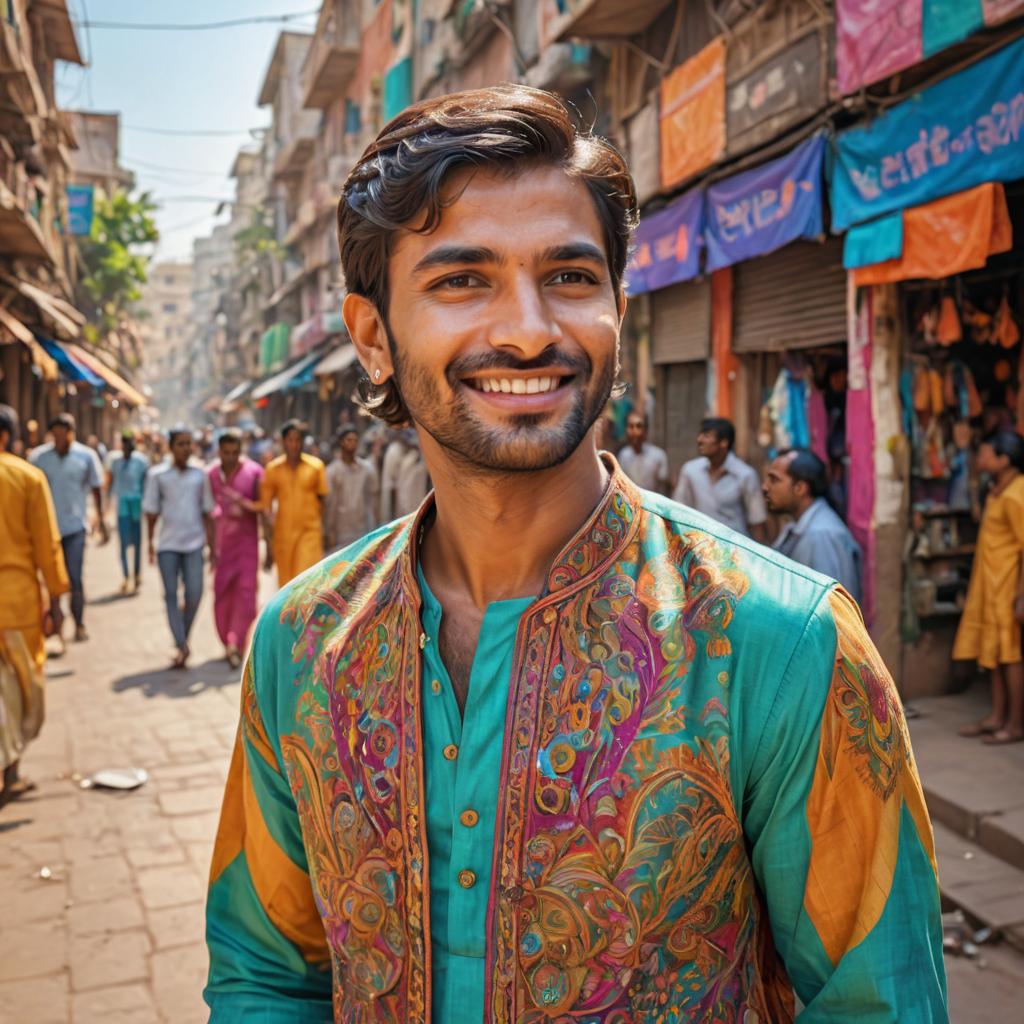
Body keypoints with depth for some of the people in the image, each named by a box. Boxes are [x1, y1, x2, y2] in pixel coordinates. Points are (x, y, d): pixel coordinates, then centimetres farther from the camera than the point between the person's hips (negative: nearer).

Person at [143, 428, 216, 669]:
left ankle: (184, 639, 18)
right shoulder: (158, 475, 0)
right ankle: (181, 647, 1)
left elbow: (207, 513, 10)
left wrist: (213, 547, 9)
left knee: (194, 594, -4)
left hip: (194, 543, 1)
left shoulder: (200, 475, 6)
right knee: (171, 595, -2)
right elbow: (151, 512, 4)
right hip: (168, 544, -1)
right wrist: (150, 544, 2)